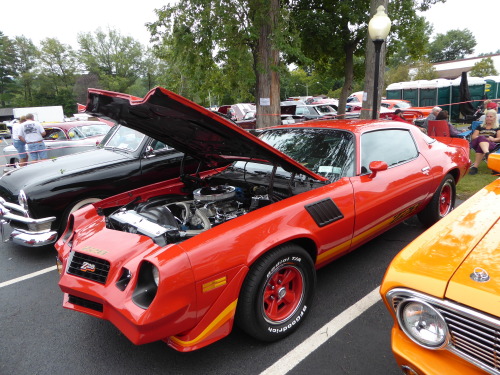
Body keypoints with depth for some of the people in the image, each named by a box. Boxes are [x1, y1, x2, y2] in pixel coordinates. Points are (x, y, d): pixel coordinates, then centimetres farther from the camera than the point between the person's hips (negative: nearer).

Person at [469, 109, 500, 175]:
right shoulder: (480, 127, 30)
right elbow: (473, 136, 15)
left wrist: (493, 139, -13)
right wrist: (485, 138, -4)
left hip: (491, 145, -1)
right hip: (476, 143, 1)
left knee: (480, 146, -39)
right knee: (481, 138, -38)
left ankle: (475, 166, -53)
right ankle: (487, 153, -66)